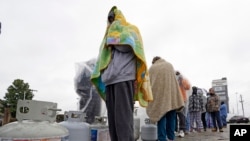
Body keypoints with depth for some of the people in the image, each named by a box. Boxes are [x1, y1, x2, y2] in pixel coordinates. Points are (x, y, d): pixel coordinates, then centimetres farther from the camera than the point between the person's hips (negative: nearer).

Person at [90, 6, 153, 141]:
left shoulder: (131, 29, 16)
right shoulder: (110, 34, 33)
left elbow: (126, 45, -6)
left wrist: (113, 38, 6)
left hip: (124, 77, -6)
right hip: (110, 79, 7)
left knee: (123, 116, -16)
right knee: (112, 118, 0)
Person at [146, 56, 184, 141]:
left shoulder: (152, 68, 10)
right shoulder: (170, 65, 17)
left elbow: (148, 83, 9)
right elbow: (174, 79, 20)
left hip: (159, 95, -2)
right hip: (171, 95, 2)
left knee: (161, 115, -3)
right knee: (171, 117, 7)